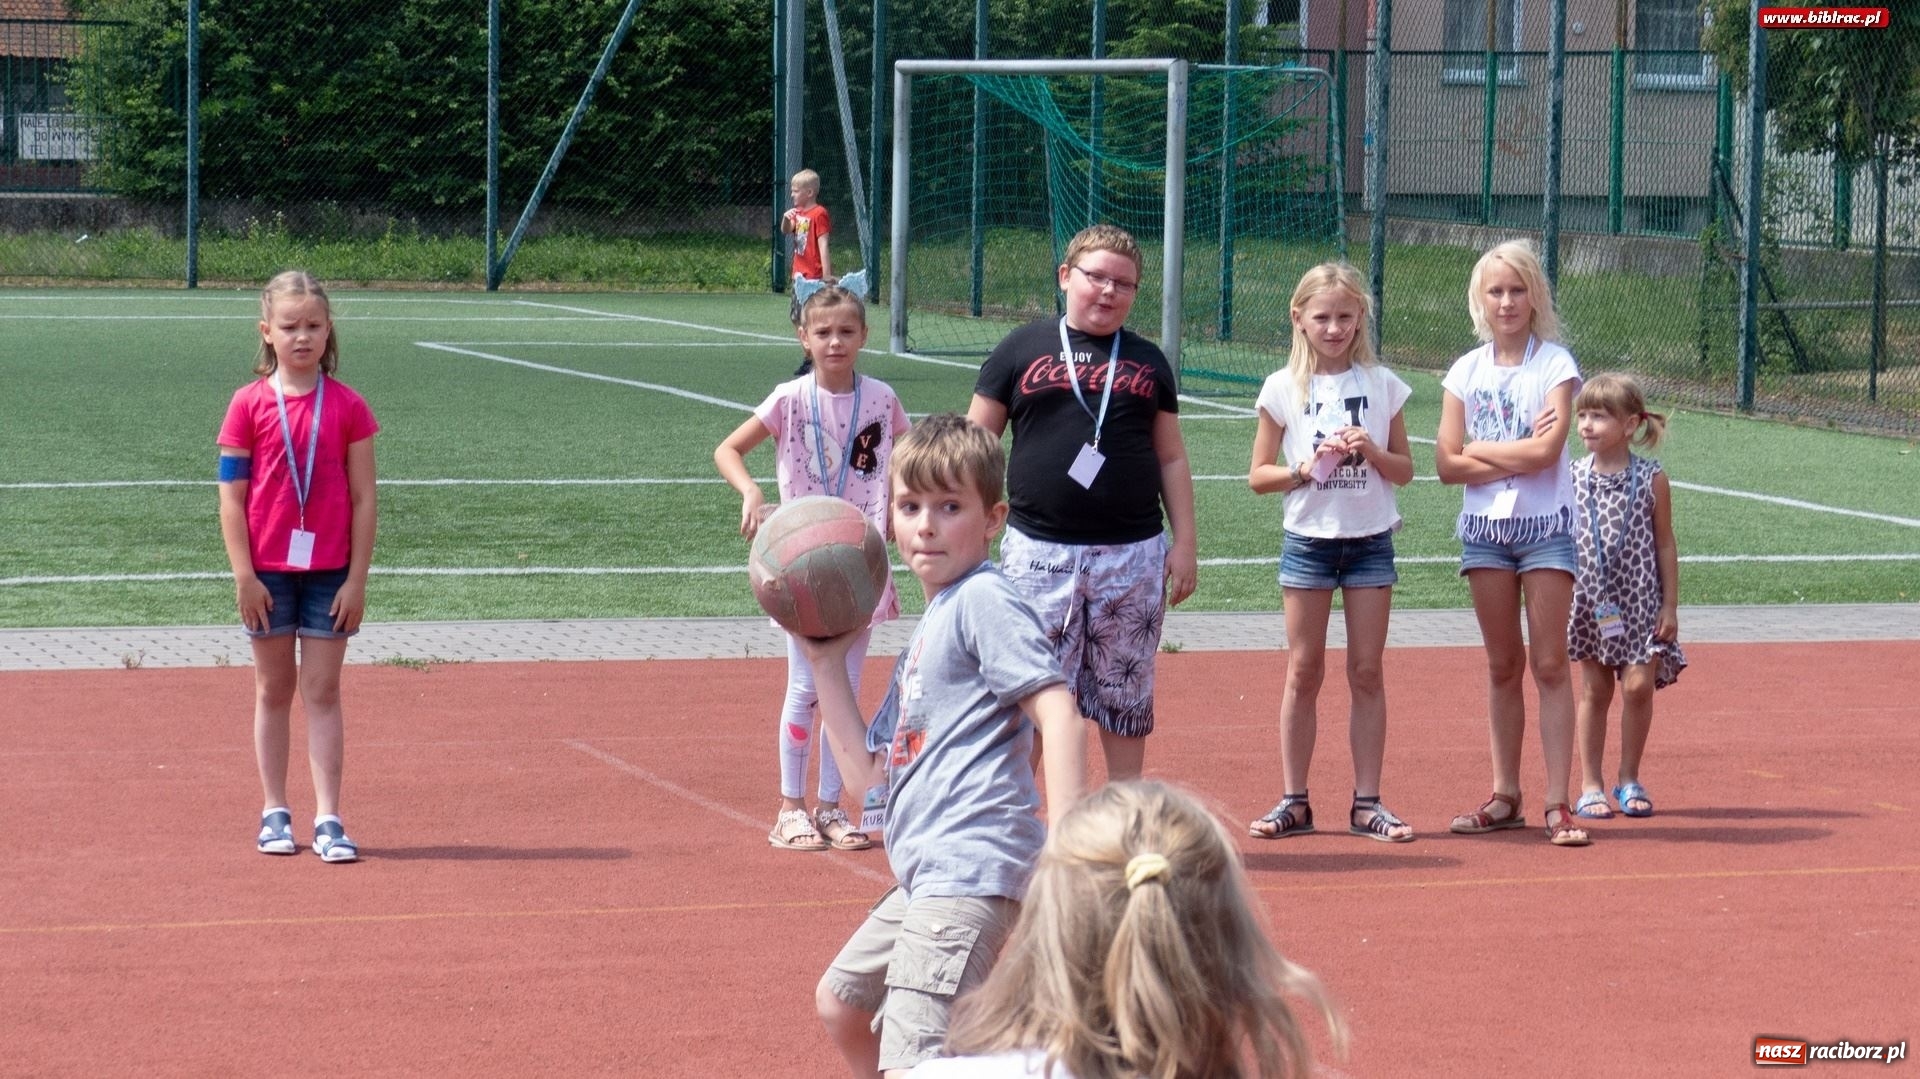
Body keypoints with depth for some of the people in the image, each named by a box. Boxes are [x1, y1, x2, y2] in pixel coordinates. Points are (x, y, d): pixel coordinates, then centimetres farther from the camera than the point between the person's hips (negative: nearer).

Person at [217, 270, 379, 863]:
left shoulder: (347, 407, -1)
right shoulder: (250, 405, -2)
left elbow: (363, 499, 0)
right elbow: (232, 497, -2)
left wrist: (357, 579, -4)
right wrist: (244, 575, -8)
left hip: (330, 571, 0)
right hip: (268, 570, 0)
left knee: (323, 691, 1)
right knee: (274, 690, 9)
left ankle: (327, 819, 1)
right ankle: (275, 813, 17)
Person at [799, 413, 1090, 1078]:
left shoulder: (984, 601, -8)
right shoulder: (927, 630, 20)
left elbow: (1059, 712, -21)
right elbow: (869, 775, 20)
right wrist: (826, 661, 17)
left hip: (971, 869, -11)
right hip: (924, 876, 11)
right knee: (840, 1000, 30)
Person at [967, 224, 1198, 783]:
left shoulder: (1147, 361, 11)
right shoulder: (1022, 349, 5)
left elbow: (1172, 459, 13)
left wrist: (1184, 543, 5)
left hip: (1133, 553, 2)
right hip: (1039, 549, -2)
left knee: (1126, 694, 8)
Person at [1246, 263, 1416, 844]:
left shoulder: (1382, 385, 3)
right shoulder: (1283, 388, 0)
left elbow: (1405, 471, 7)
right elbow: (1258, 475, 1)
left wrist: (1372, 451, -12)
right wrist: (1306, 469, -15)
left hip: (1371, 541, 1)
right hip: (1308, 540, -1)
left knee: (1367, 672, 2)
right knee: (1304, 672, 2)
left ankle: (1367, 802, 8)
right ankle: (1295, 802, 9)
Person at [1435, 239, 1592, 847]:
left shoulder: (1555, 365, -4)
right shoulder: (1466, 373, 6)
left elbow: (1546, 451, -16)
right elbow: (1447, 464, -1)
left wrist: (1478, 449, -6)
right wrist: (1516, 456, -11)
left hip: (1546, 526, -3)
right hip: (1484, 527, 4)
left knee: (1549, 665, -5)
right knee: (1503, 666, 9)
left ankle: (1558, 804, -6)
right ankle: (1505, 797, 14)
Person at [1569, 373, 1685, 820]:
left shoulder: (1651, 479, -5)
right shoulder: (1572, 477, -1)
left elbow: (1664, 544, 1)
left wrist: (1670, 605, -1)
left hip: (1640, 599, -1)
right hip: (1590, 599, 1)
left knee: (1639, 685, -6)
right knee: (1594, 690, 5)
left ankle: (1629, 780, 10)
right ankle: (1590, 784, 12)